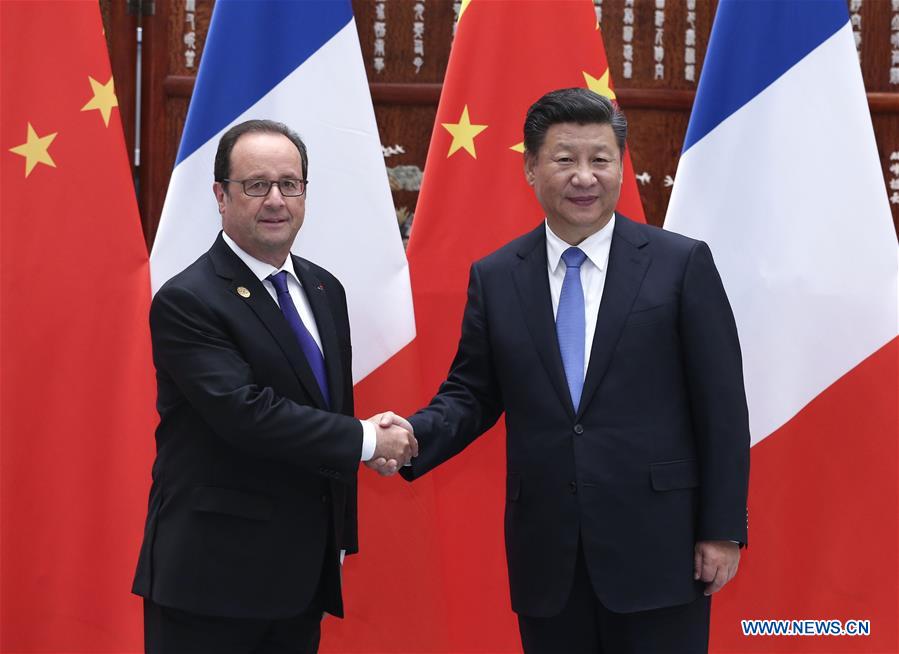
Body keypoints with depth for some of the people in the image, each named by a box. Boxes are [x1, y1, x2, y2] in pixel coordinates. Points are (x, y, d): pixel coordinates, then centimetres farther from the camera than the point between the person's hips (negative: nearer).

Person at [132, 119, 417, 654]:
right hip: (215, 575, -7)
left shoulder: (324, 290, 13)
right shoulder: (187, 302, -13)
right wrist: (368, 440, -16)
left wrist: (338, 537, 16)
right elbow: (244, 413, -23)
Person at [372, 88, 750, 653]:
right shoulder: (495, 278, 7)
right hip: (546, 557, 3)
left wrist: (723, 530, -4)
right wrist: (415, 435, -10)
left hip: (655, 548, -2)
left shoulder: (682, 264, -1)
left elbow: (721, 407, -1)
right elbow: (471, 394, 11)